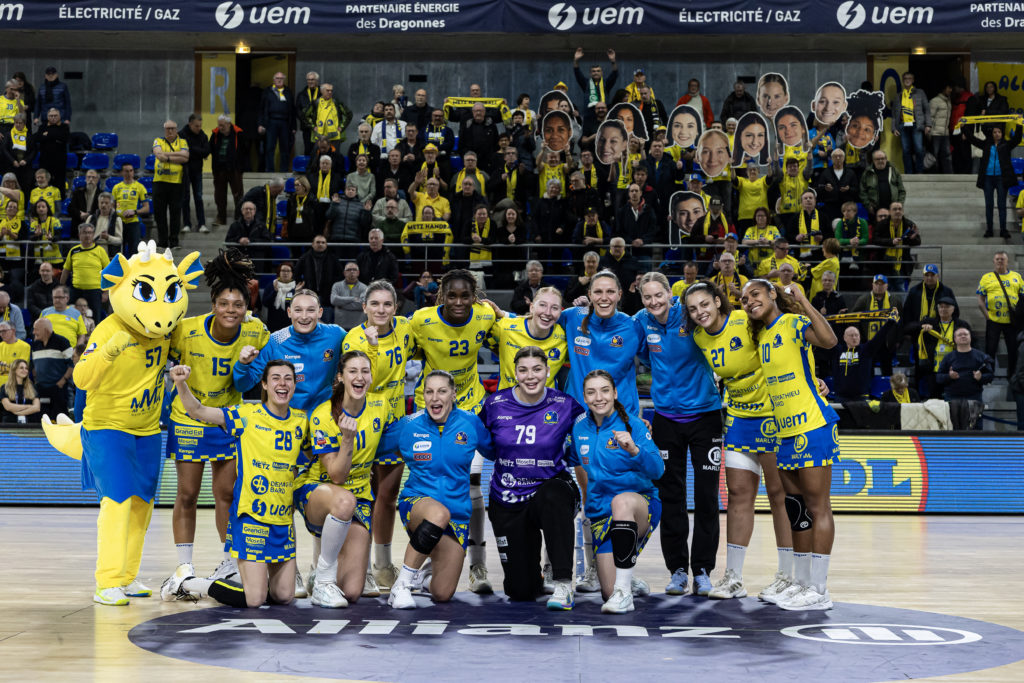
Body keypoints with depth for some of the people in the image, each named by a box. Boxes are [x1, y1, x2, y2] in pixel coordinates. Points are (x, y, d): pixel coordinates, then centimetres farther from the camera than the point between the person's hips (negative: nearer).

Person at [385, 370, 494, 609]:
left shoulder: (470, 423, -1)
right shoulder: (409, 426, -3)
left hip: (458, 514, 2)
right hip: (416, 502, -2)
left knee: (443, 594, -3)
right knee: (439, 513, -42)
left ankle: (425, 577, 38)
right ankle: (402, 584, -26)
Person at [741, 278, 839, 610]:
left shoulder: (794, 322, -8)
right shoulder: (760, 336, 15)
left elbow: (828, 340, -29)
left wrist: (803, 302, -27)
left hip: (812, 425, -9)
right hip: (785, 431, 9)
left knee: (817, 507, -6)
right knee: (795, 507, 13)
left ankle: (819, 590, -5)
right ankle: (801, 581, 21)